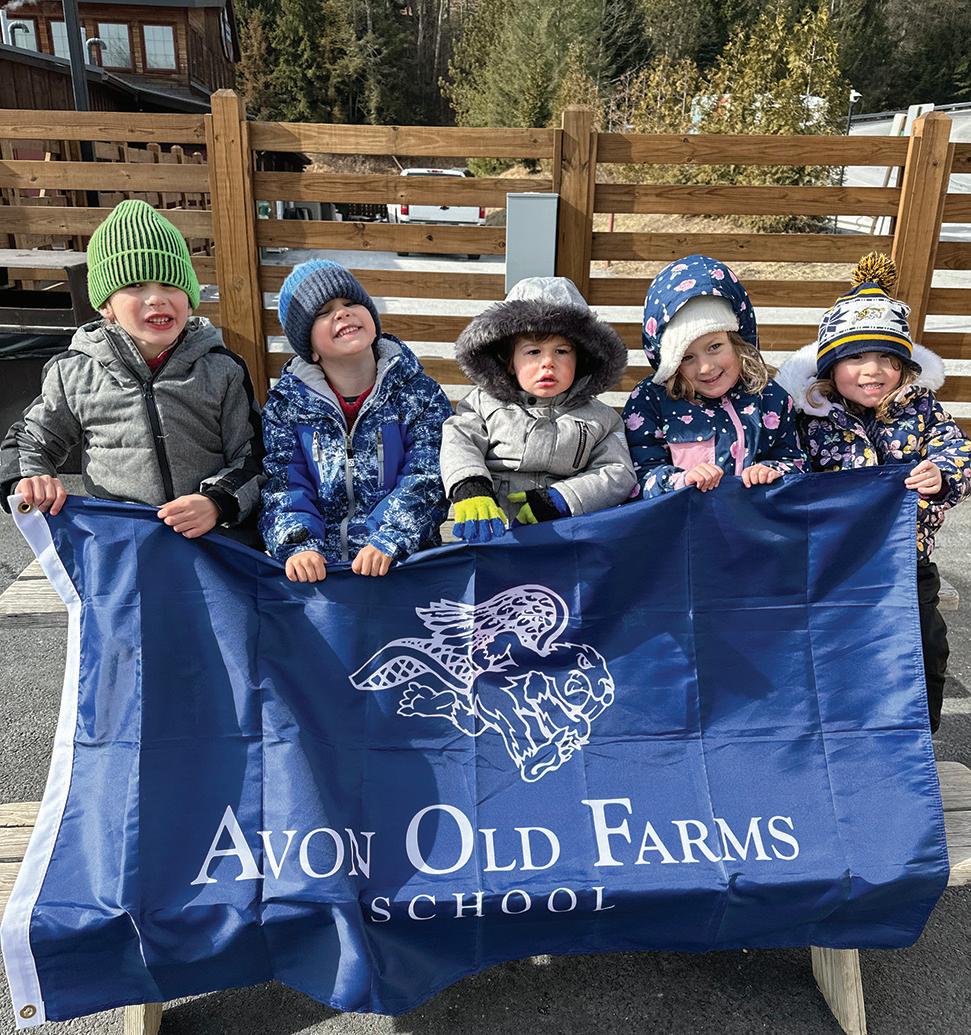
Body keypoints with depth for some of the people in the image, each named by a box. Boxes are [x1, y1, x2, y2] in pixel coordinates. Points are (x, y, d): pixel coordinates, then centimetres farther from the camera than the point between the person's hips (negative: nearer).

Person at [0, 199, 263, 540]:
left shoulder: (222, 371, 2)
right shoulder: (74, 373, 5)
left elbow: (252, 456, 4)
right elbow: (29, 442, 19)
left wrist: (217, 502, -15)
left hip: (218, 539, -1)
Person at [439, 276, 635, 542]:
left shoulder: (599, 419, 14)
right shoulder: (485, 403, 15)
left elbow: (619, 475, 5)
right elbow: (459, 443, 2)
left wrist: (560, 498, -11)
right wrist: (470, 489, -21)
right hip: (490, 531, -1)